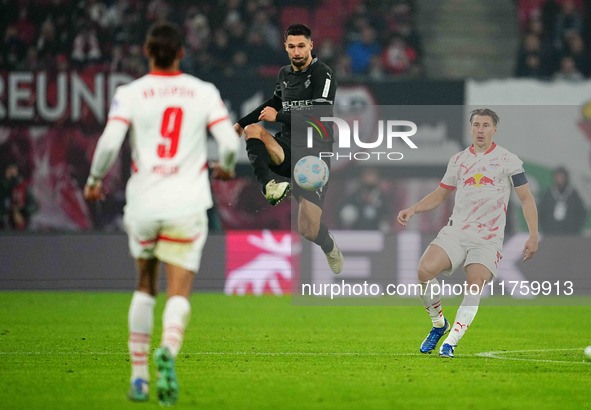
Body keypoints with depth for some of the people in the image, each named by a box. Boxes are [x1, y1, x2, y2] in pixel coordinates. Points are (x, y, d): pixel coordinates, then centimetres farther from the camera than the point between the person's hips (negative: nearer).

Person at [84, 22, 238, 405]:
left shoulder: (130, 93, -1)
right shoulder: (205, 92, 2)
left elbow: (109, 143, -13)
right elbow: (230, 143, -5)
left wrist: (94, 181, 4)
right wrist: (225, 167, 18)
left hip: (143, 204, 1)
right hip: (187, 205, -1)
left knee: (145, 288, 20)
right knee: (179, 294, -2)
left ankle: (139, 374, 16)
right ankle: (169, 349, -33)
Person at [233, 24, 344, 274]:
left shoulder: (322, 74, -8)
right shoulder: (285, 74, 12)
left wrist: (278, 117, -15)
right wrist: (241, 123, 37)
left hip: (314, 155, -5)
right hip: (287, 149, 5)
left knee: (308, 231, -9)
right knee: (253, 130, -25)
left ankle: (330, 246, 28)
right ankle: (268, 187, -41)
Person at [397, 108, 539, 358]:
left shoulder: (508, 160, 4)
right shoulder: (458, 160, 14)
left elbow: (526, 198, 5)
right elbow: (439, 195, 24)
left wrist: (533, 236, -4)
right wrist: (413, 210, 7)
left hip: (488, 238, -3)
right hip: (455, 232, 3)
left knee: (475, 284, -26)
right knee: (425, 270, -21)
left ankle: (451, 342, -20)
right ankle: (438, 325, 1)